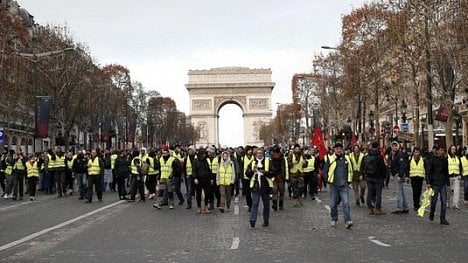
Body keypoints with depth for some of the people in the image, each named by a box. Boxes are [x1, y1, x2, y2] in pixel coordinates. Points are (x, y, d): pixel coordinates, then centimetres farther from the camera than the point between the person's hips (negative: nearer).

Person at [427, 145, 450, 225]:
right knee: (434, 201, 4)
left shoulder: (445, 160, 11)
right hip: (435, 184, -4)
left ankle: (443, 219, 5)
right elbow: (428, 172, -7)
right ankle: (431, 214, 28)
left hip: (443, 184, 4)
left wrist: (448, 184, 17)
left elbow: (446, 173, 19)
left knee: (444, 202, 0)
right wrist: (428, 182, -15)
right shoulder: (432, 160, -5)